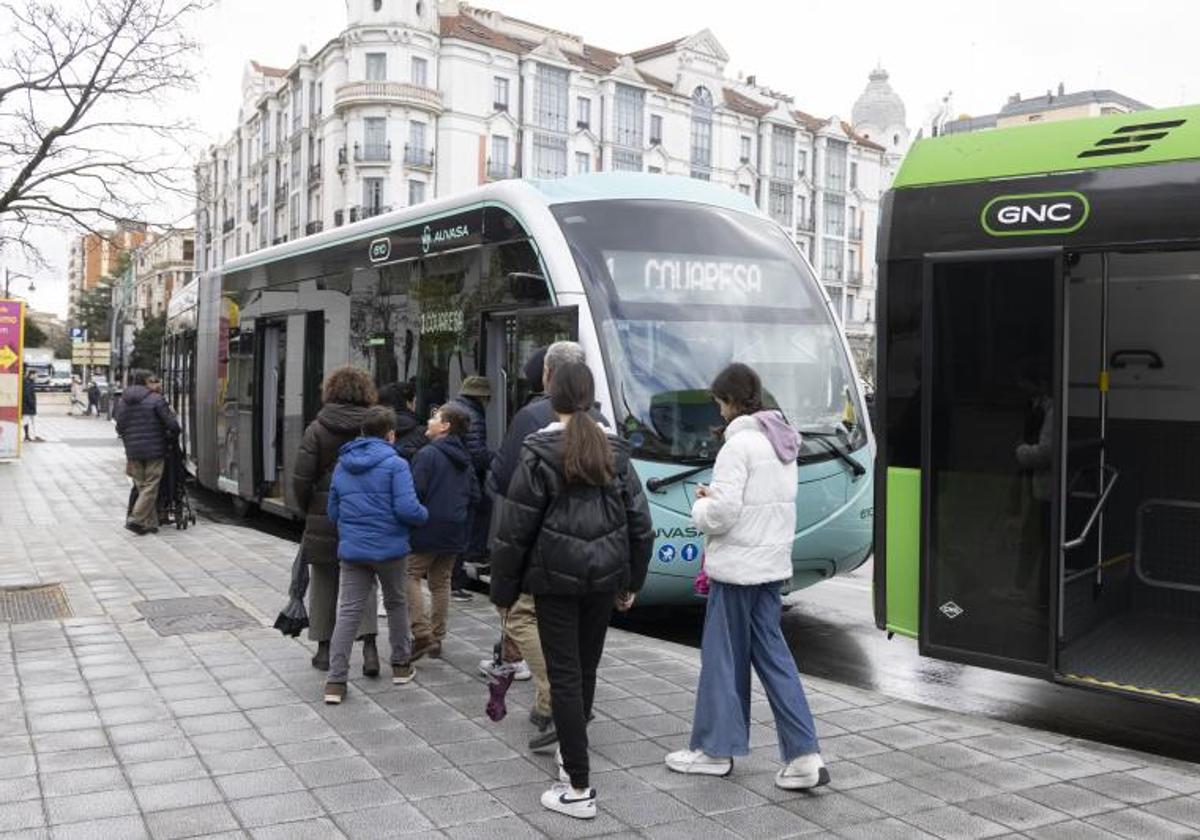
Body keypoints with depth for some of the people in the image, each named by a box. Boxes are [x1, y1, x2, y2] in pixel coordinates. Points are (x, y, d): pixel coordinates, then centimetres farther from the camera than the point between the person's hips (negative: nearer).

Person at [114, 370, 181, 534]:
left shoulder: (123, 400, 9)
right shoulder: (156, 399, -9)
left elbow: (120, 427, 13)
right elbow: (172, 425, -12)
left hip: (133, 451, 6)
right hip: (154, 450, -6)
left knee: (141, 487, 13)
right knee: (150, 487, 1)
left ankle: (150, 523, 14)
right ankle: (135, 519, -6)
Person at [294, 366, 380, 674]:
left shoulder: (317, 430, -6)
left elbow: (301, 478, -9)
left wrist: (307, 510, 7)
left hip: (324, 520, -1)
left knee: (324, 583, 12)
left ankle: (324, 649, 19)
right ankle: (369, 646, 0)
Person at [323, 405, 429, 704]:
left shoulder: (342, 465, 9)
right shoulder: (395, 464, -11)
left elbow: (333, 511, 15)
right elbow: (407, 509, -18)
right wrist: (424, 515, 2)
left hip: (351, 549, 4)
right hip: (389, 548, -4)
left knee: (348, 611, 3)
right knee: (396, 604, 17)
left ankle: (335, 682, -3)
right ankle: (401, 665, 29)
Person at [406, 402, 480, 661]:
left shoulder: (427, 454, -12)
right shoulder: (464, 459, 12)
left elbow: (416, 492, -17)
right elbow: (474, 495, 13)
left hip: (428, 530, -7)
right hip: (455, 532, 7)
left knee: (410, 576, 0)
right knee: (441, 583, 14)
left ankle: (422, 634, -10)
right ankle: (437, 639, 19)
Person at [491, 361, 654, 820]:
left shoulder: (539, 452, -7)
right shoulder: (613, 450, 6)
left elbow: (516, 527, -9)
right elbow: (639, 521, 6)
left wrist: (503, 589, 0)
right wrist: (631, 582, 16)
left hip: (556, 576, -4)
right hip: (604, 574, 5)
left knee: (564, 675, 0)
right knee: (586, 669, 17)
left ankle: (579, 789, 1)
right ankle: (571, 754, 35)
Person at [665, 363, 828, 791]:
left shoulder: (739, 445, -16)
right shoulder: (783, 443, 12)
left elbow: (721, 514, -22)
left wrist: (701, 504, -1)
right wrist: (716, 497, 9)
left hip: (737, 566, -8)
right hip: (773, 563, 8)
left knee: (723, 655, 5)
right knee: (772, 652, 11)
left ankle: (715, 749, 18)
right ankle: (804, 754, 6)